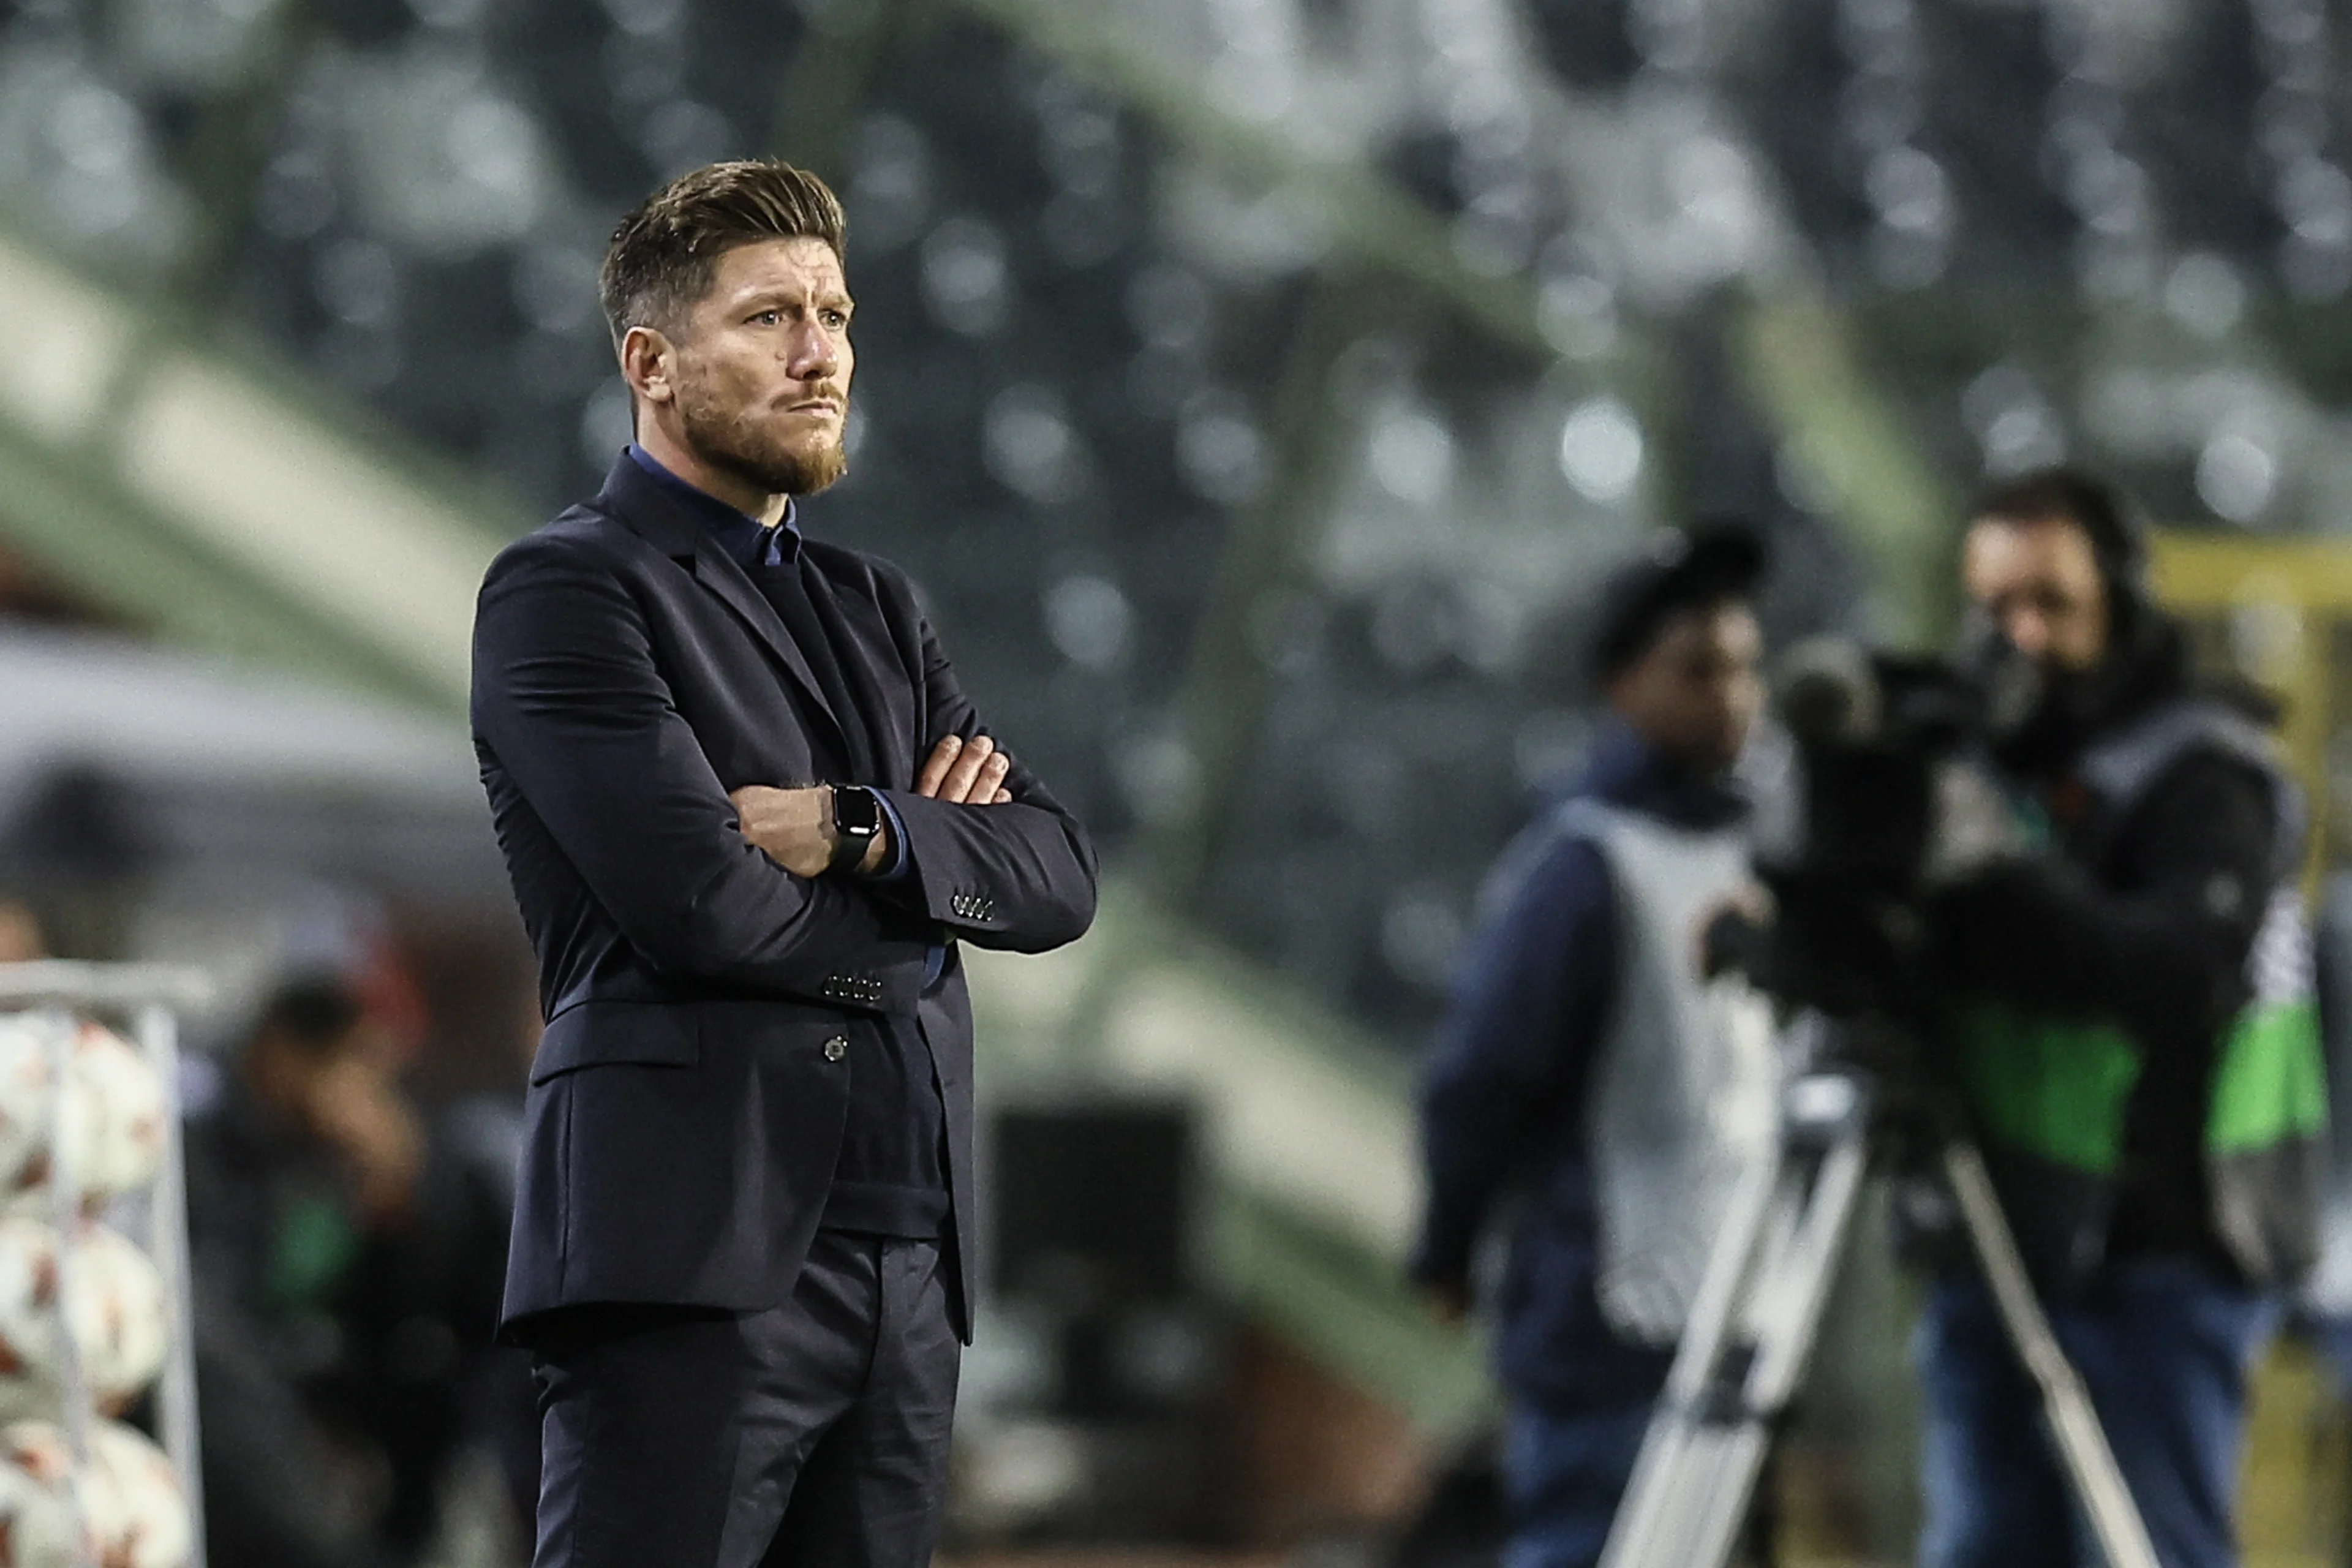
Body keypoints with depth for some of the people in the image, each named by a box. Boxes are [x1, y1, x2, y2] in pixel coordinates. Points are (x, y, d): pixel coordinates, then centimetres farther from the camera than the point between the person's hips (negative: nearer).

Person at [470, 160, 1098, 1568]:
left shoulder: (877, 611, 23)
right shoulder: (567, 592, -1)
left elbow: (1059, 874, 11)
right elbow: (702, 905, -15)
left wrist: (858, 833, -7)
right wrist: (931, 860, 3)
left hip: (907, 1273, 7)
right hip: (695, 1248, -7)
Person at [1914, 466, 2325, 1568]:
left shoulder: (2201, 775, -7)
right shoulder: (1978, 761, 14)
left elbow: (2191, 969, -24)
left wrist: (1992, 889, -30)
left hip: (2154, 1259, -7)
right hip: (1996, 1249, 7)